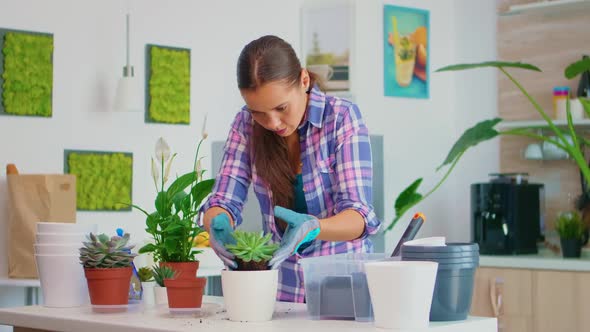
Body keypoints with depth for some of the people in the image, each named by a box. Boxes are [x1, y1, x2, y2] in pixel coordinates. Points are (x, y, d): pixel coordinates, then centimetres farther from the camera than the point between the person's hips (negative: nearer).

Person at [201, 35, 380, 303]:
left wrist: (312, 228, -36)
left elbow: (358, 215, -15)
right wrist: (218, 224, -26)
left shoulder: (342, 117, -9)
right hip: (281, 289, 3)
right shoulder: (246, 124, 1)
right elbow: (223, 200, -2)